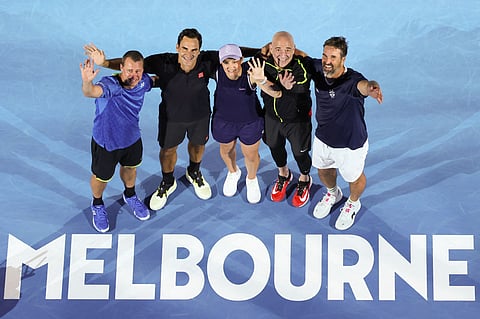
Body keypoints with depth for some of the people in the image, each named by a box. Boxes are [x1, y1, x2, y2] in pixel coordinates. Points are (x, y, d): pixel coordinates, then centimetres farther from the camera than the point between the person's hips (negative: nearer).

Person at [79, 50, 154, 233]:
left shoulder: (143, 81, -16)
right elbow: (91, 92, -59)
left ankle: (130, 196, 61)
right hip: (106, 142, -5)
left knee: (130, 168, 30)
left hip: (132, 138, 5)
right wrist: (87, 82, -77)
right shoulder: (110, 84, -35)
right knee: (101, 177, 17)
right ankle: (97, 205, 50)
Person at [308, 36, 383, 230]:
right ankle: (333, 193, 65)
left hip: (350, 144, -5)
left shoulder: (351, 80, -36)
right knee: (323, 170, 31)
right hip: (322, 138, 5)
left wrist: (370, 88, -84)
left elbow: (362, 85, -60)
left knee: (354, 178, 23)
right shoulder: (318, 69, -18)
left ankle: (353, 203, 57)